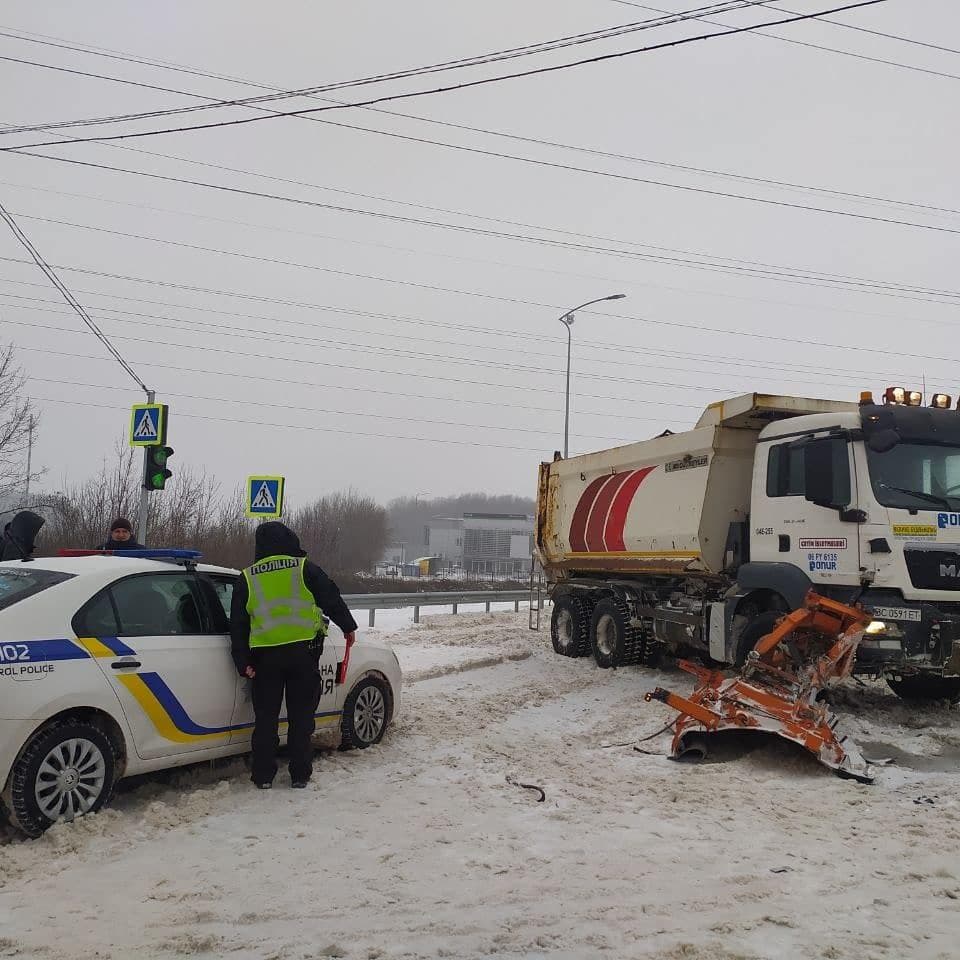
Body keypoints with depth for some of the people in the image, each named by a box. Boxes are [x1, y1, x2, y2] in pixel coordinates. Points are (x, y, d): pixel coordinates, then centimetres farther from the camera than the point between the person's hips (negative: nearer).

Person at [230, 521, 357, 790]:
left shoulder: (247, 578, 8)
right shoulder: (304, 568, 1)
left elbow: (238, 624, 7)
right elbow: (331, 598, 2)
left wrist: (243, 662, 8)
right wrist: (348, 626, 15)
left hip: (265, 656, 1)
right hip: (303, 652, -1)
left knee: (266, 717, 11)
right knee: (301, 715, 8)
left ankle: (263, 775, 12)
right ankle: (300, 774, 11)